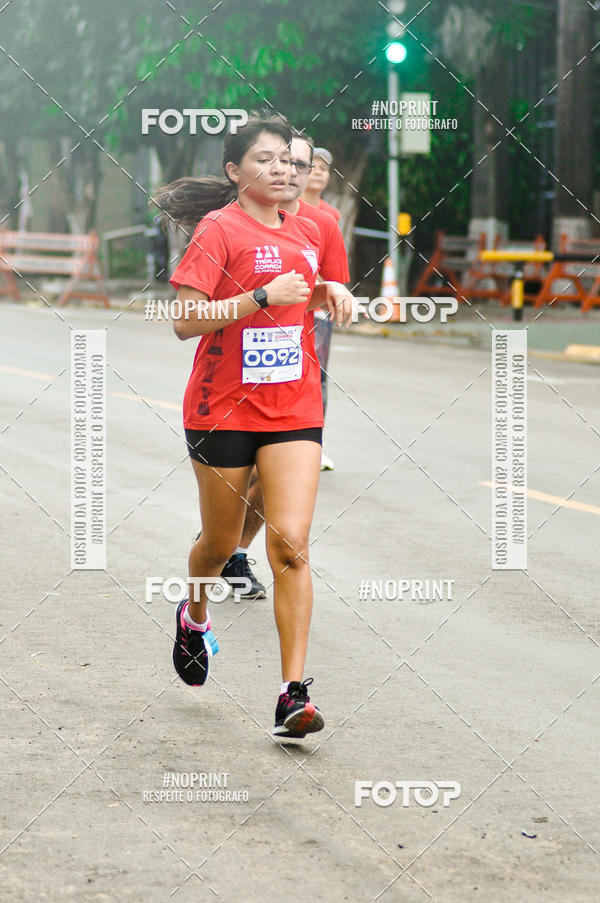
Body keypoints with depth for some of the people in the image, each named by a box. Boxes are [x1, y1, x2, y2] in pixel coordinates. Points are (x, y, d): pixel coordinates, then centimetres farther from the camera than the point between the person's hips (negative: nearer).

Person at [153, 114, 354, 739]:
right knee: (221, 543, 11)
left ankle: (293, 694, -12)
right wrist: (263, 297, -21)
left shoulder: (305, 234, 10)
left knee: (290, 542, -11)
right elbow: (185, 321, -15)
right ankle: (194, 614, 47)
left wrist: (326, 292, 8)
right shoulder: (218, 229, -8)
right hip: (224, 407, -3)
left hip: (294, 408, 3)